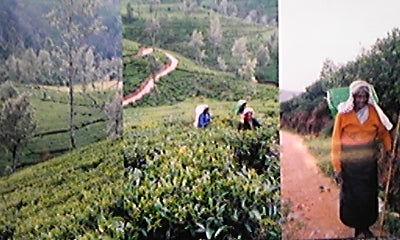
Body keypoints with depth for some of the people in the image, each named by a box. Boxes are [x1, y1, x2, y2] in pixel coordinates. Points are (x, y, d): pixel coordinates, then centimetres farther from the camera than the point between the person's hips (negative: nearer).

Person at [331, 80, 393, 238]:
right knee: (351, 197, 4)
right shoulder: (343, 114, -10)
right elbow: (336, 142, -9)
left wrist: (389, 150, -5)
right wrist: (337, 168, -11)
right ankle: (358, 228, 22)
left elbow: (383, 132, 11)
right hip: (349, 164, -2)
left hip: (369, 164, 3)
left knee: (369, 196, 9)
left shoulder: (373, 112, -2)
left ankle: (365, 227, 27)